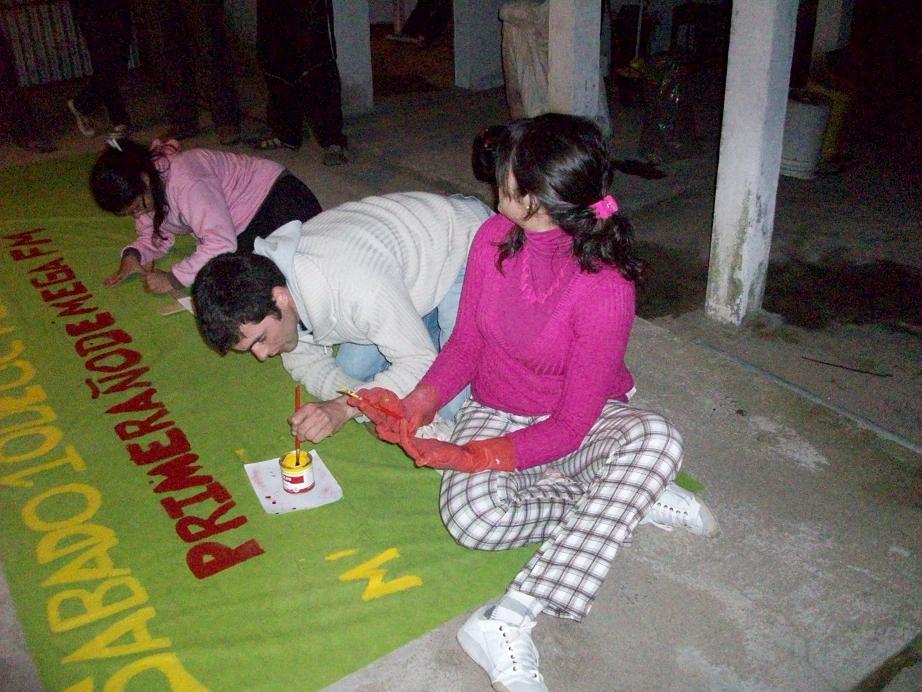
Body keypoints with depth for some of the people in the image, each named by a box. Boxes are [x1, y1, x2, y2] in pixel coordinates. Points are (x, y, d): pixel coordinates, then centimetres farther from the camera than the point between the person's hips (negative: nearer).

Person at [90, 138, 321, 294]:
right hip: (244, 226, 9)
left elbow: (222, 242, -37)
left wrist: (174, 279, -31)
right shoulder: (141, 190, -3)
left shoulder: (184, 180, -32)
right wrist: (133, 254, -12)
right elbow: (155, 236, 9)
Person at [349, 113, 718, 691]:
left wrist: (469, 457, -30)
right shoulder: (494, 237, -11)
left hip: (575, 423, -2)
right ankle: (641, 500, -7)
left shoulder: (605, 288, -26)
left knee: (656, 438, -36)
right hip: (495, 411, 3)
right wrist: (418, 405, -17)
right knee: (472, 515, -30)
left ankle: (509, 623, -39)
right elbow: (466, 342, -1)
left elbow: (572, 424, -25)